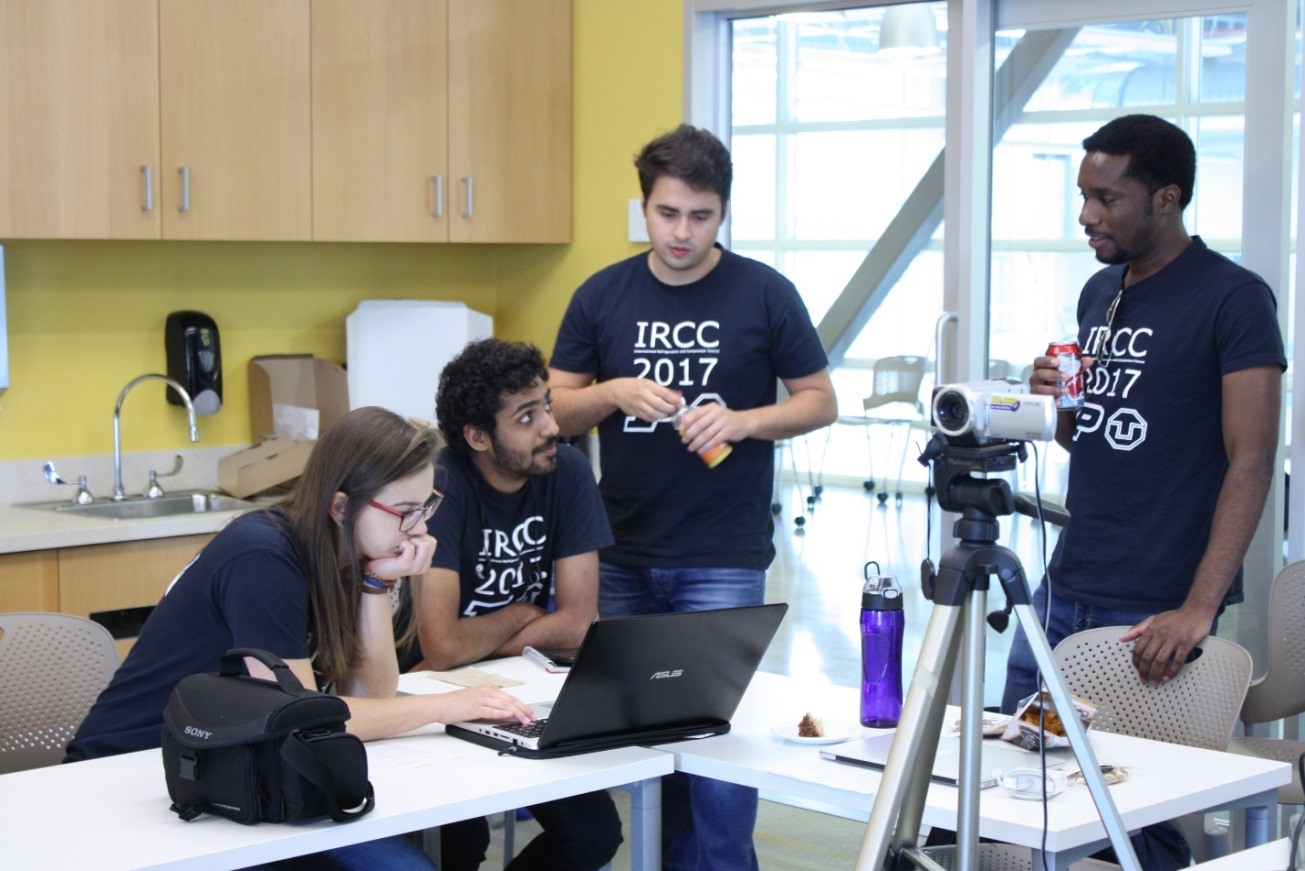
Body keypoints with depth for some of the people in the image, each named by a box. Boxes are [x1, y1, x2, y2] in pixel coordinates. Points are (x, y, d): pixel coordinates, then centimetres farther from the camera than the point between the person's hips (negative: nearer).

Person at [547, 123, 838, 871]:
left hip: (723, 559, -3)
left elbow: (821, 402, 2)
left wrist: (743, 420, -16)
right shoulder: (603, 296, 4)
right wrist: (615, 393, -14)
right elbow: (555, 409, 6)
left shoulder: (765, 293, -3)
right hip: (622, 556, 3)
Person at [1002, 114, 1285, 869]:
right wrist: (1056, 399, -1)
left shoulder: (1232, 299, -9)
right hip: (1063, 589, 7)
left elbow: (1251, 461, -14)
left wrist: (1199, 608, -21)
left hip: (1155, 611, -7)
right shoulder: (1099, 293, 13)